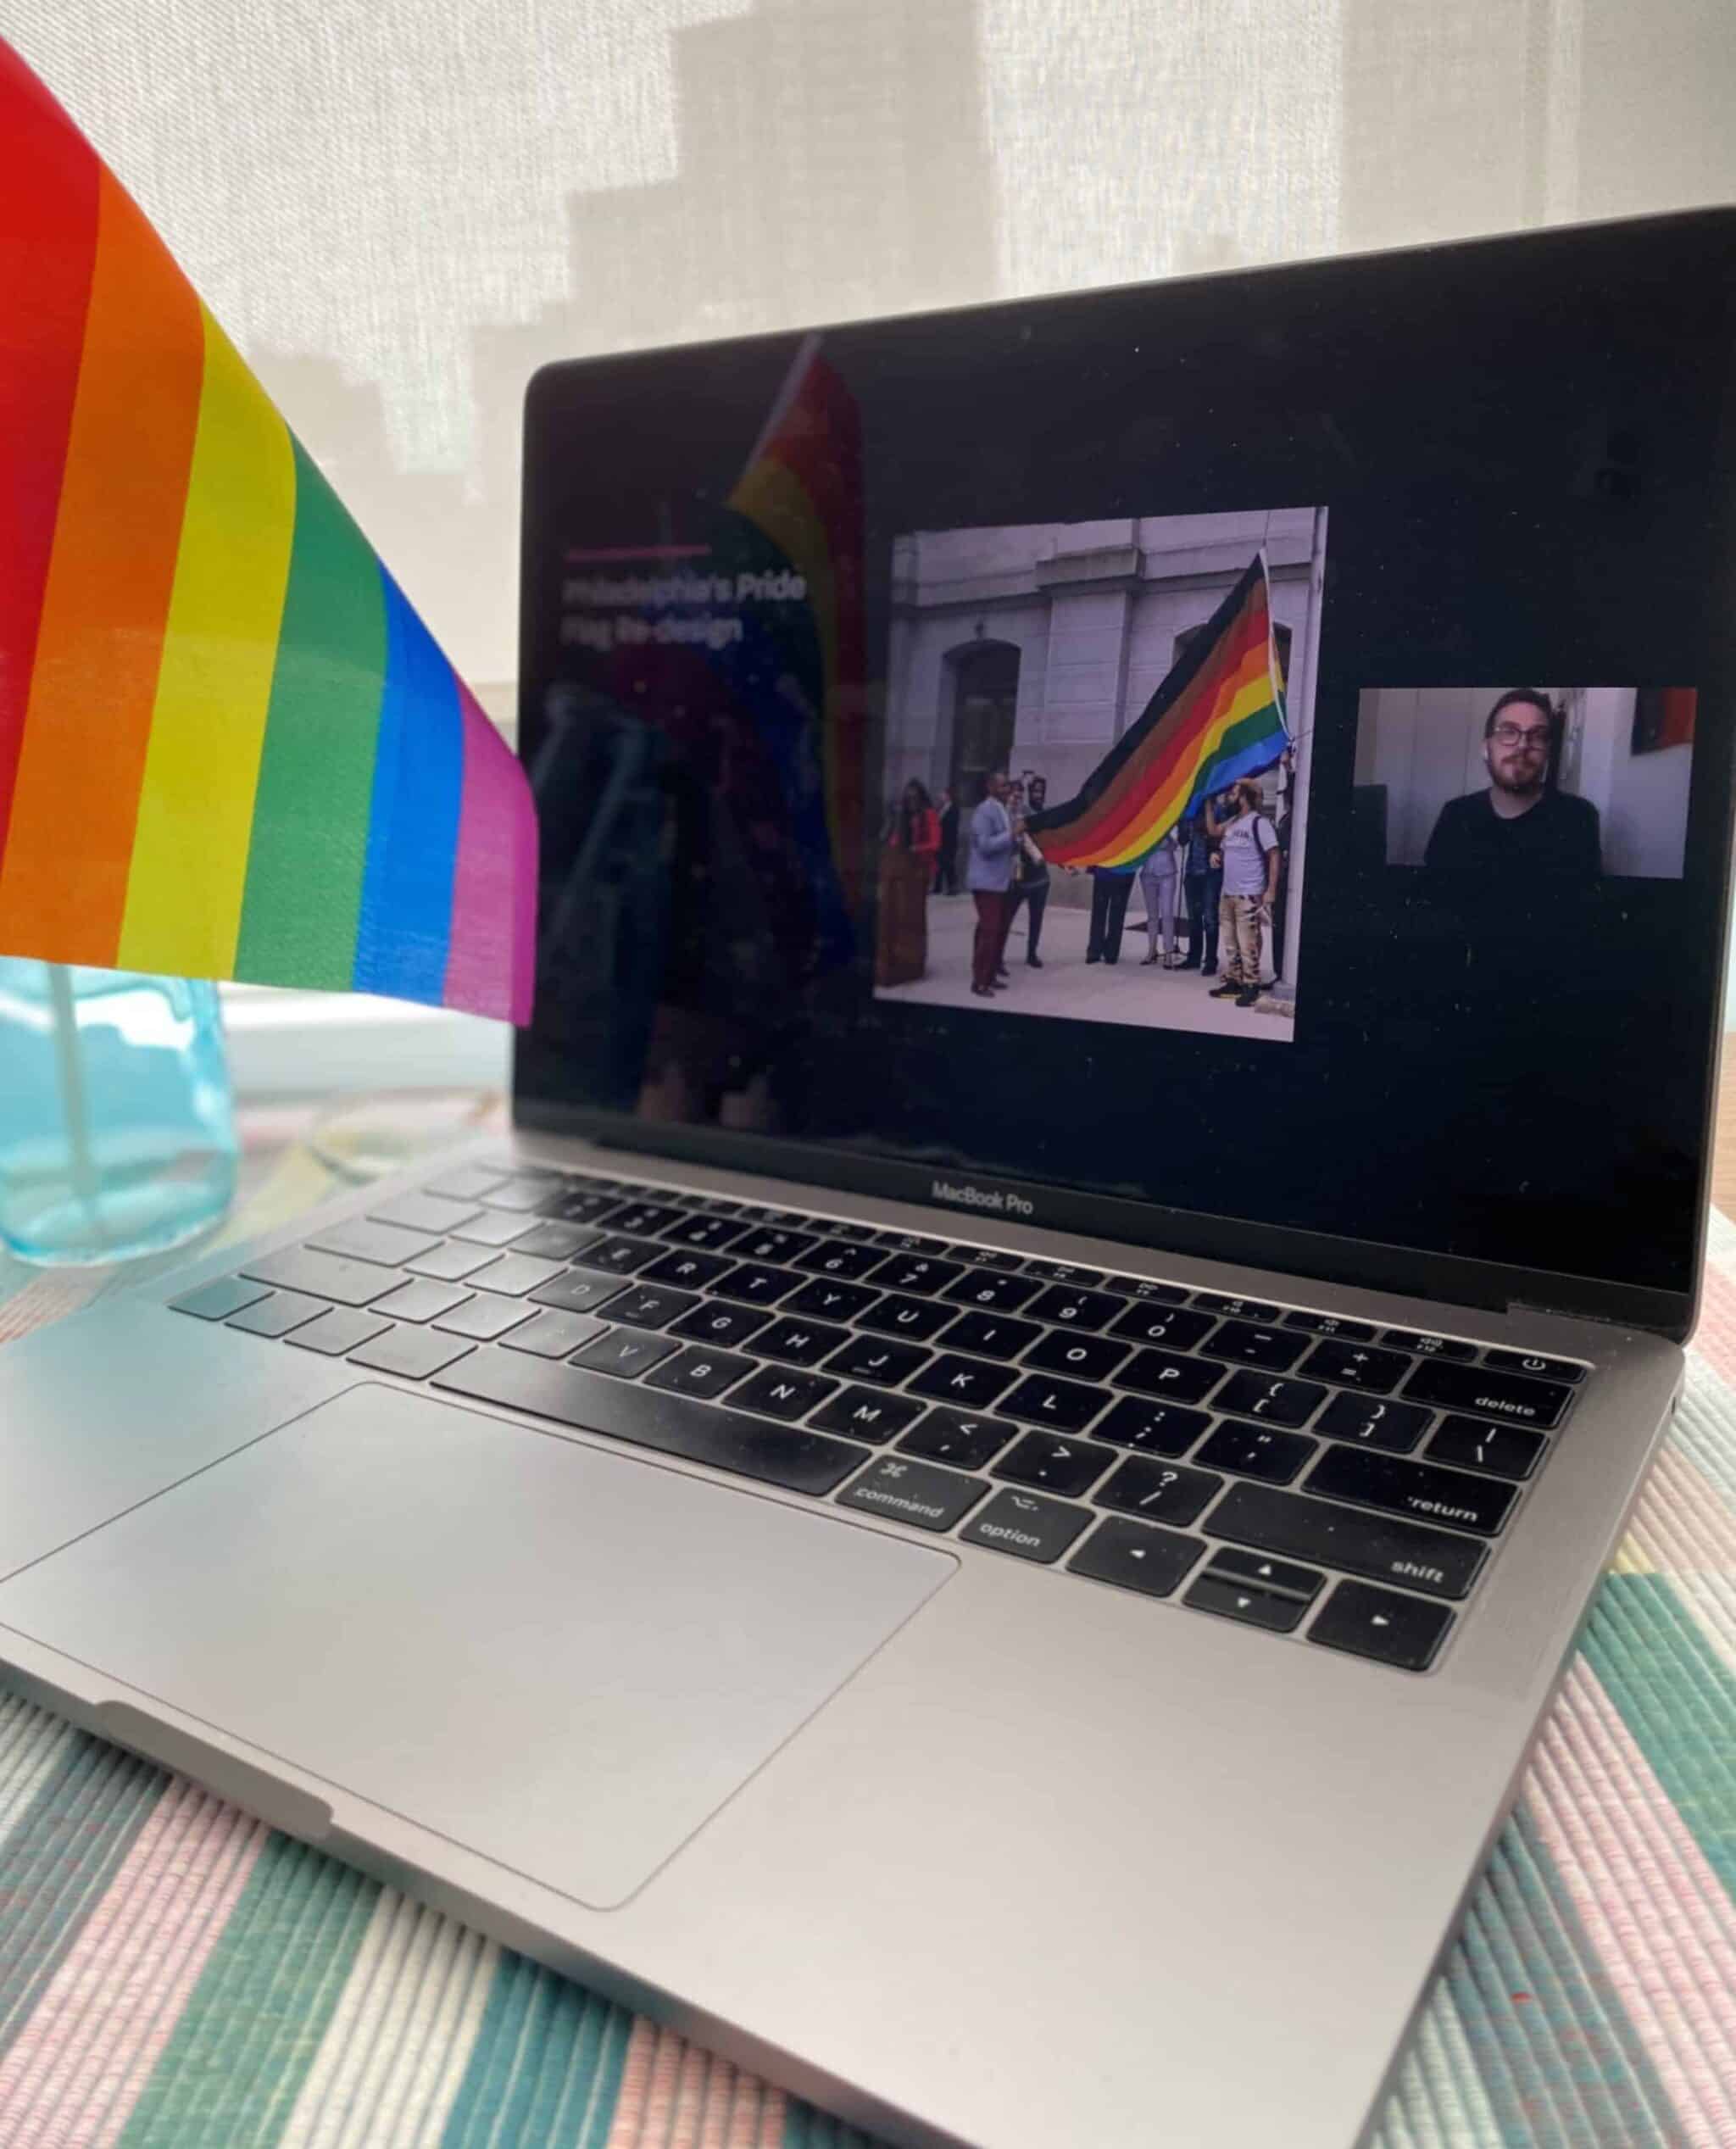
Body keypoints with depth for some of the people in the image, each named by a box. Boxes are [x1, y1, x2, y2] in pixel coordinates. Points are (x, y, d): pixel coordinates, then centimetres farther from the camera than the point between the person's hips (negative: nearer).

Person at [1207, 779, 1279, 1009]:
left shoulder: (1259, 822, -12)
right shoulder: (1232, 822, 12)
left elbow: (1274, 856, -13)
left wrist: (1271, 890, -18)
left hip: (1249, 895, -9)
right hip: (1227, 894, 9)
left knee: (1247, 944, -7)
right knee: (1230, 943, 13)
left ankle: (1251, 987, -2)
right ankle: (1233, 982, 21)